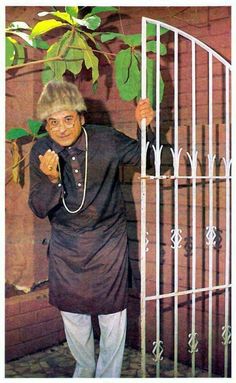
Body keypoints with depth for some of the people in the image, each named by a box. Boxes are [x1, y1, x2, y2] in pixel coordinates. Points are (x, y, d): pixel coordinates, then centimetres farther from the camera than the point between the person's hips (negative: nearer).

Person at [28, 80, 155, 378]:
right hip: (65, 246, 3)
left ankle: (108, 376, 32)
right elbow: (39, 209, -8)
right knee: (72, 313, 18)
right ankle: (85, 368, 45)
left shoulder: (106, 140, -16)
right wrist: (51, 179, -28)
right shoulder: (40, 152, -9)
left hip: (107, 242, -2)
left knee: (112, 315, 8)